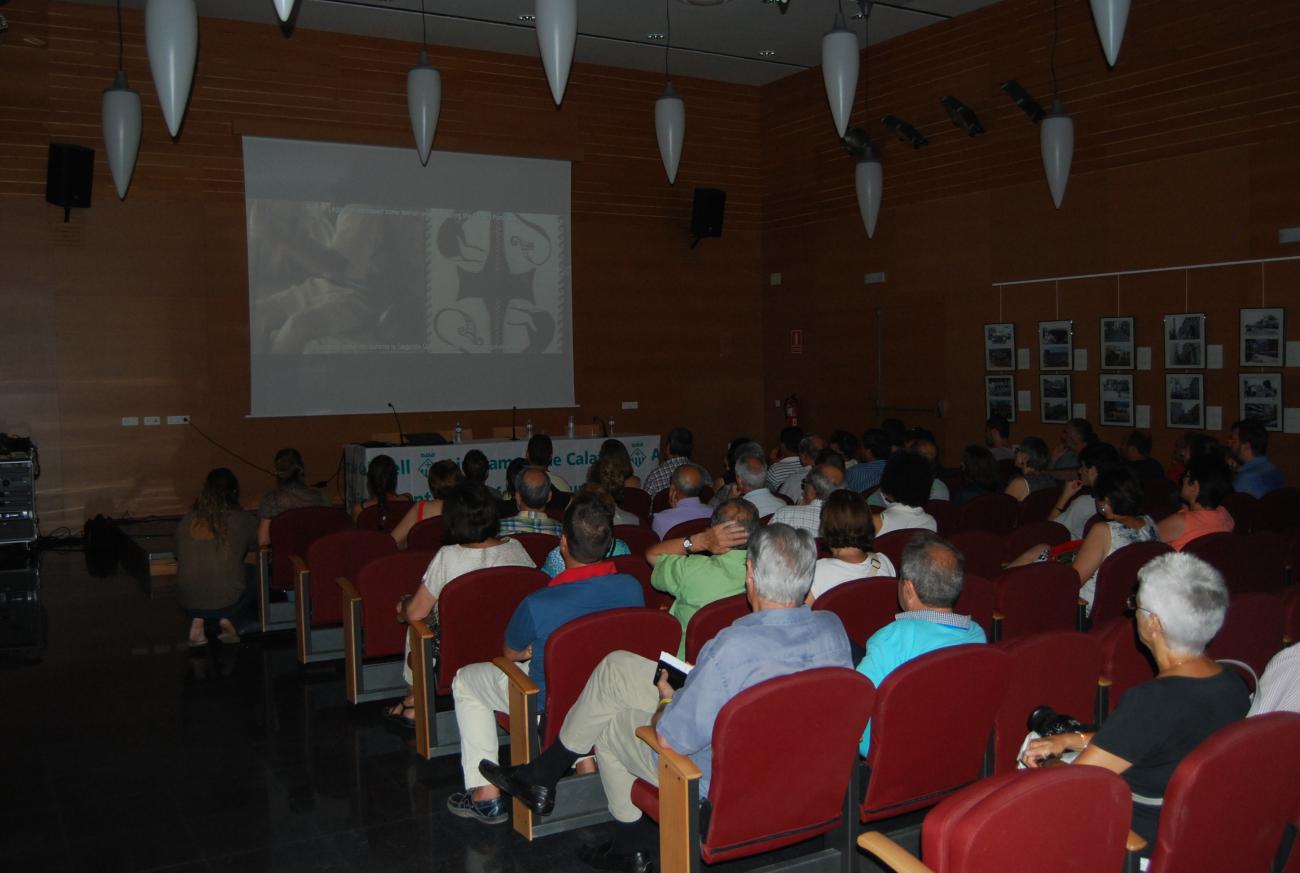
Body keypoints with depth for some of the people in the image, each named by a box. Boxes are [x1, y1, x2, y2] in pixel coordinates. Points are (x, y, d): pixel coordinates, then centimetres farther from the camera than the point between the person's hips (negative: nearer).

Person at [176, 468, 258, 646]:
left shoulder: (185, 522, 2)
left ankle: (197, 621, 9)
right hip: (227, 602, -3)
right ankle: (227, 619, 5)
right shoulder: (240, 520, -5)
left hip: (189, 604, 3)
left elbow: (179, 557, 15)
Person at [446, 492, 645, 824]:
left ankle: (485, 794, 22)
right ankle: (585, 756, 37)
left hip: (551, 704, -5)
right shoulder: (632, 588, -20)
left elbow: (510, 653, -11)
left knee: (465, 681, 20)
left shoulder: (537, 606, -33)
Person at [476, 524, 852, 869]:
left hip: (720, 785, -7)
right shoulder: (833, 628, -14)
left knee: (607, 723, 19)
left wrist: (666, 697, -3)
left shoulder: (733, 646, -36)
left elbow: (670, 738, -26)